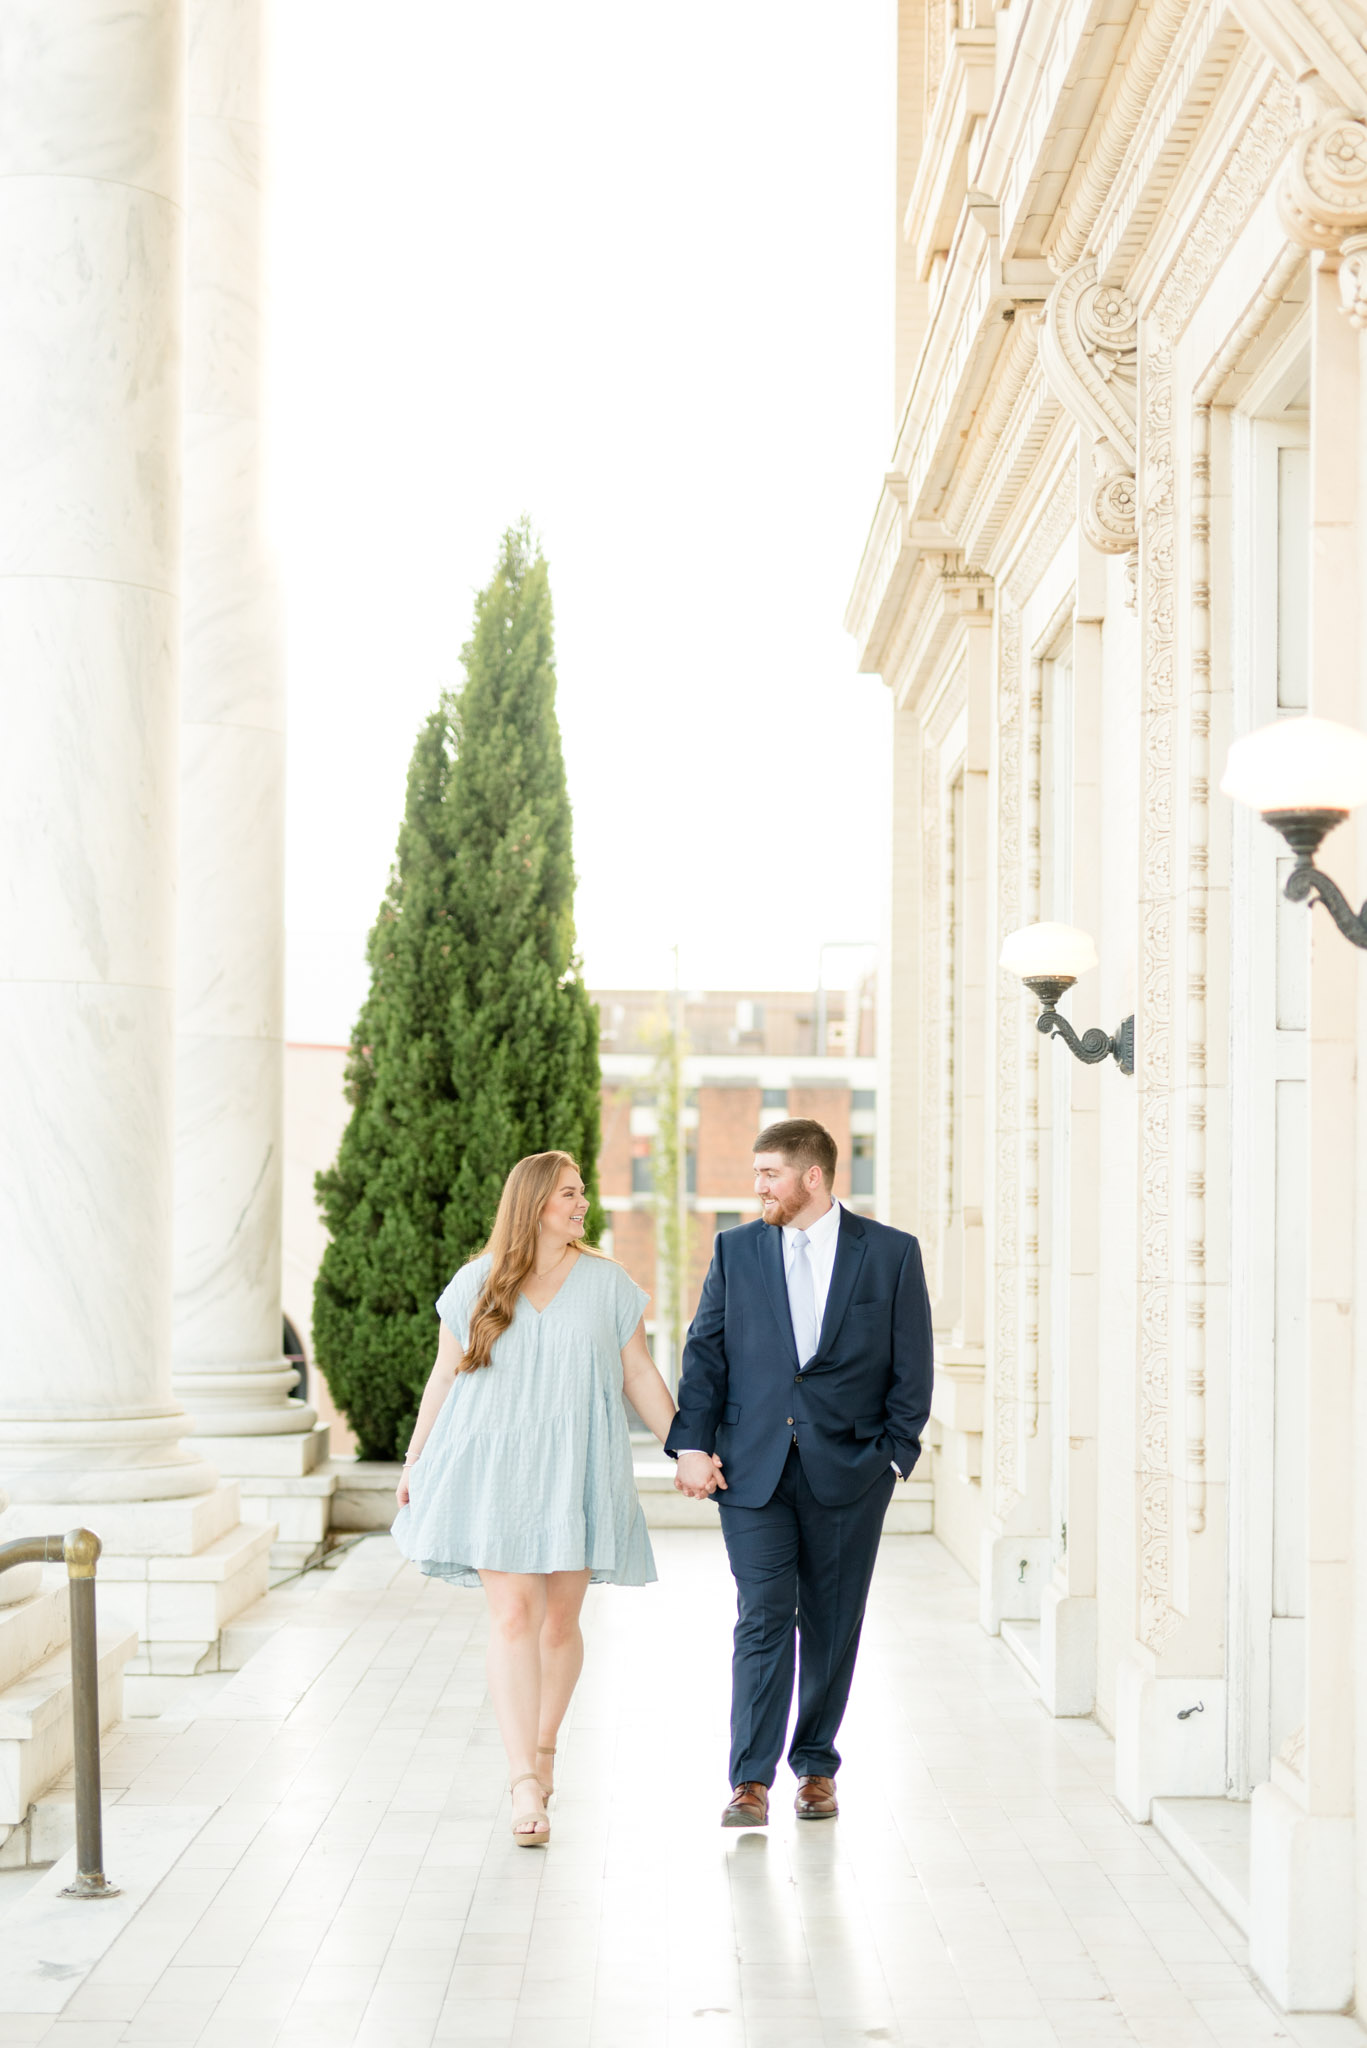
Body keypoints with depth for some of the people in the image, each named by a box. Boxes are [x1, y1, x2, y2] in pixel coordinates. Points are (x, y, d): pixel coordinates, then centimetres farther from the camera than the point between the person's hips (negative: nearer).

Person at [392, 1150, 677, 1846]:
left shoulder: (606, 1282, 7)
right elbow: (445, 1376, 11)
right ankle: (525, 1785, -15)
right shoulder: (477, 1284, 5)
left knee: (561, 1618, 7)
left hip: (576, 1470, 2)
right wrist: (414, 1460, 11)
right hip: (493, 1469, -2)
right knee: (513, 1615, -12)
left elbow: (641, 1376, 8)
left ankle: (543, 1745, 31)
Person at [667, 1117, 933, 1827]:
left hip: (848, 1469, 0)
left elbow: (911, 1367, 3)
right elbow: (705, 1352, 6)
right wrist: (692, 1443, -4)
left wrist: (894, 1453, -3)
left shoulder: (891, 1253, 2)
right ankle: (751, 1781, -6)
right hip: (752, 1468, 0)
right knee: (763, 1620, -7)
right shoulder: (735, 1249, 7)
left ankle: (816, 1768, 21)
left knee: (831, 1626, 7)